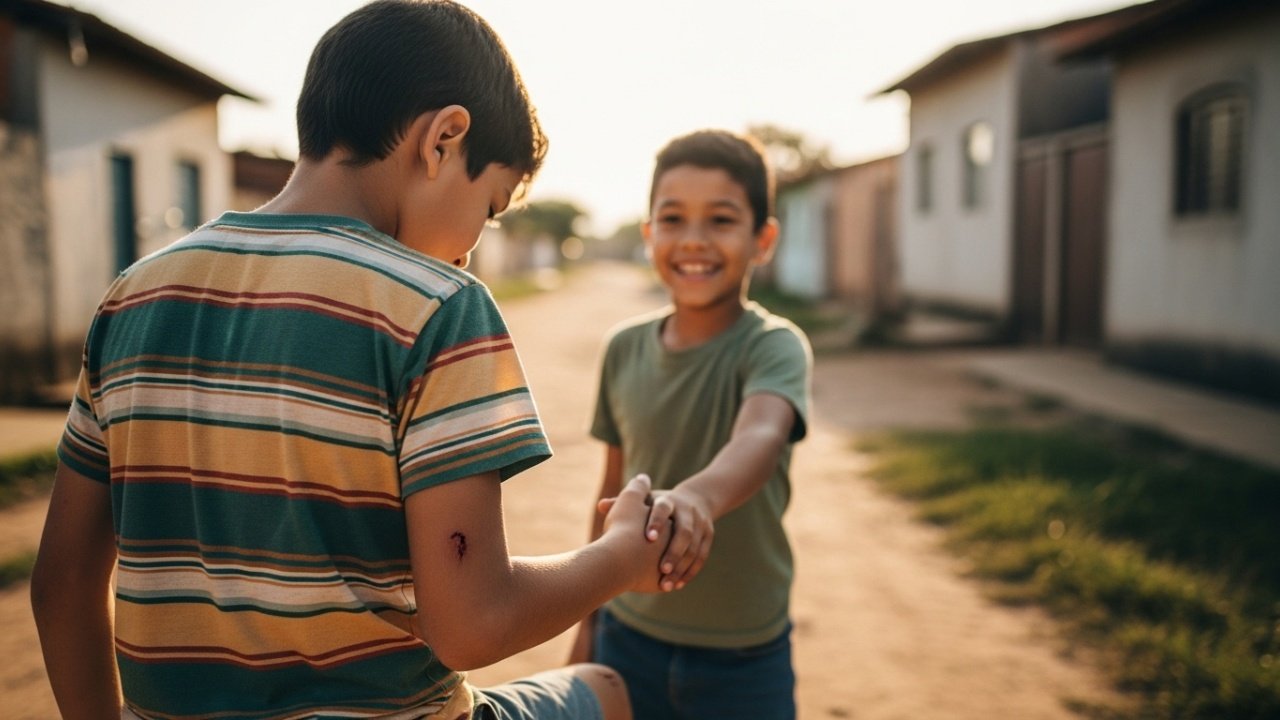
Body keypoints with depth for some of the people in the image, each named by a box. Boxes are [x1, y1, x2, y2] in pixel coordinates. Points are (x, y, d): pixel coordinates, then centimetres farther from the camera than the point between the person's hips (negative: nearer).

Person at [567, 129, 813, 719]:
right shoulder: (624, 349, -3)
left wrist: (698, 497, -56)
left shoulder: (775, 346, -15)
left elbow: (760, 437, -36)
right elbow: (614, 486, 6)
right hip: (630, 637, 3)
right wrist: (588, 619, 11)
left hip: (742, 655, -3)